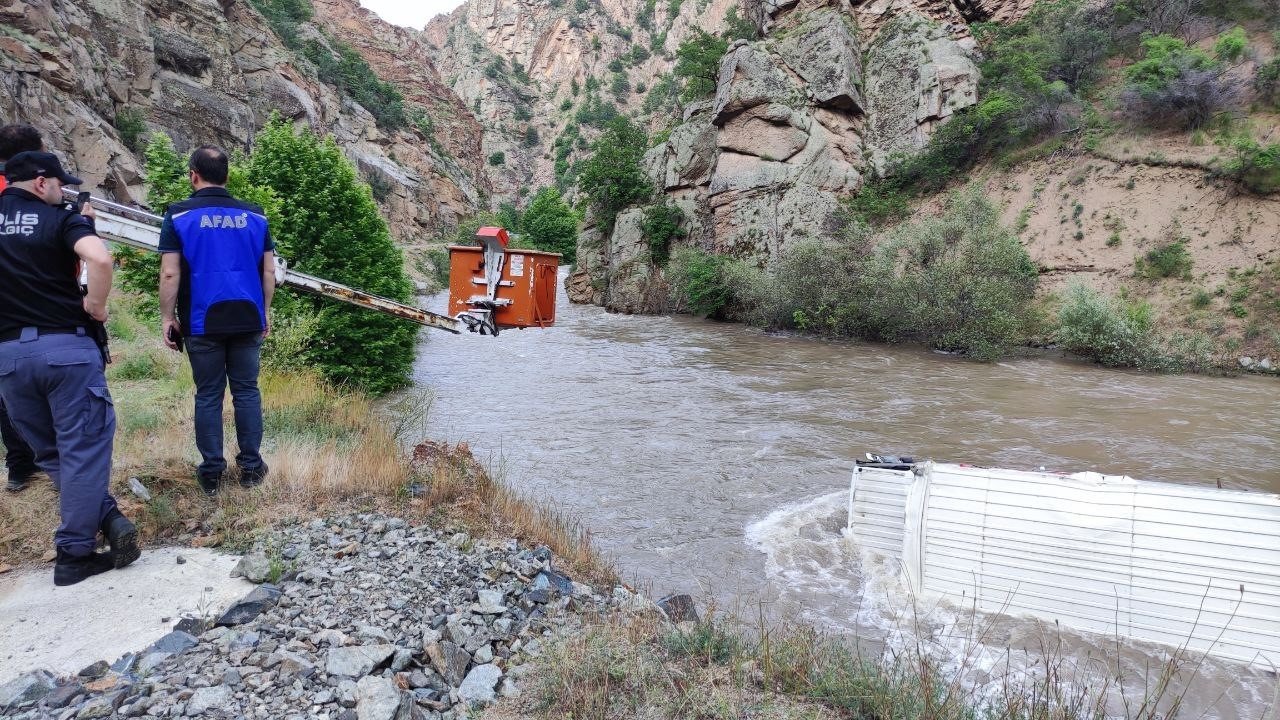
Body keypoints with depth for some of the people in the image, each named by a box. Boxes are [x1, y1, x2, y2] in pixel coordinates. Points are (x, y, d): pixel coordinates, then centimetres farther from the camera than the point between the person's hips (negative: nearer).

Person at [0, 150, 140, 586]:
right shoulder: (60, 220, -3)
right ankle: (73, 555, 3)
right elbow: (99, 258, -22)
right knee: (82, 448, 1)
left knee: (50, 452, 15)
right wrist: (95, 304, -9)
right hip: (65, 346, -5)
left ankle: (107, 518, 8)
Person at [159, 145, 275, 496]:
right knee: (247, 392, 9)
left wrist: (167, 317, 1)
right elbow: (269, 271, 5)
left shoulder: (179, 215, -3)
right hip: (247, 320, 2)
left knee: (208, 396, 7)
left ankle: (211, 472, 13)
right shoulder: (254, 215, 3)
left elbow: (170, 274, -7)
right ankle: (251, 466, 14)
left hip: (202, 322, -1)